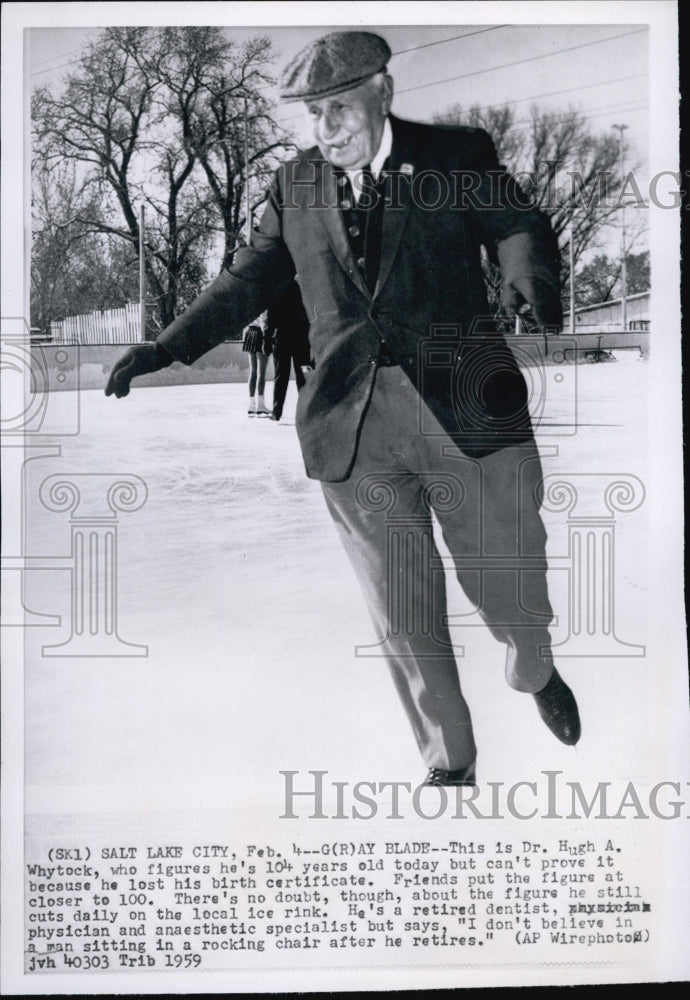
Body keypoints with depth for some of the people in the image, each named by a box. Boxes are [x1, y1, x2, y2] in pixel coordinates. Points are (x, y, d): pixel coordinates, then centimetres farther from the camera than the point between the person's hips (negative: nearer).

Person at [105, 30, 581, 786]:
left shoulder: (458, 154, 5)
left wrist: (530, 278, -26)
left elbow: (518, 228, -3)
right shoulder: (294, 185, 12)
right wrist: (167, 347, 2)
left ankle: (535, 674, 44)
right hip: (355, 426, 2)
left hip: (467, 408, -2)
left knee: (511, 586, 7)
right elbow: (249, 280, 14)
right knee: (403, 616, 7)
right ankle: (449, 760, 28)